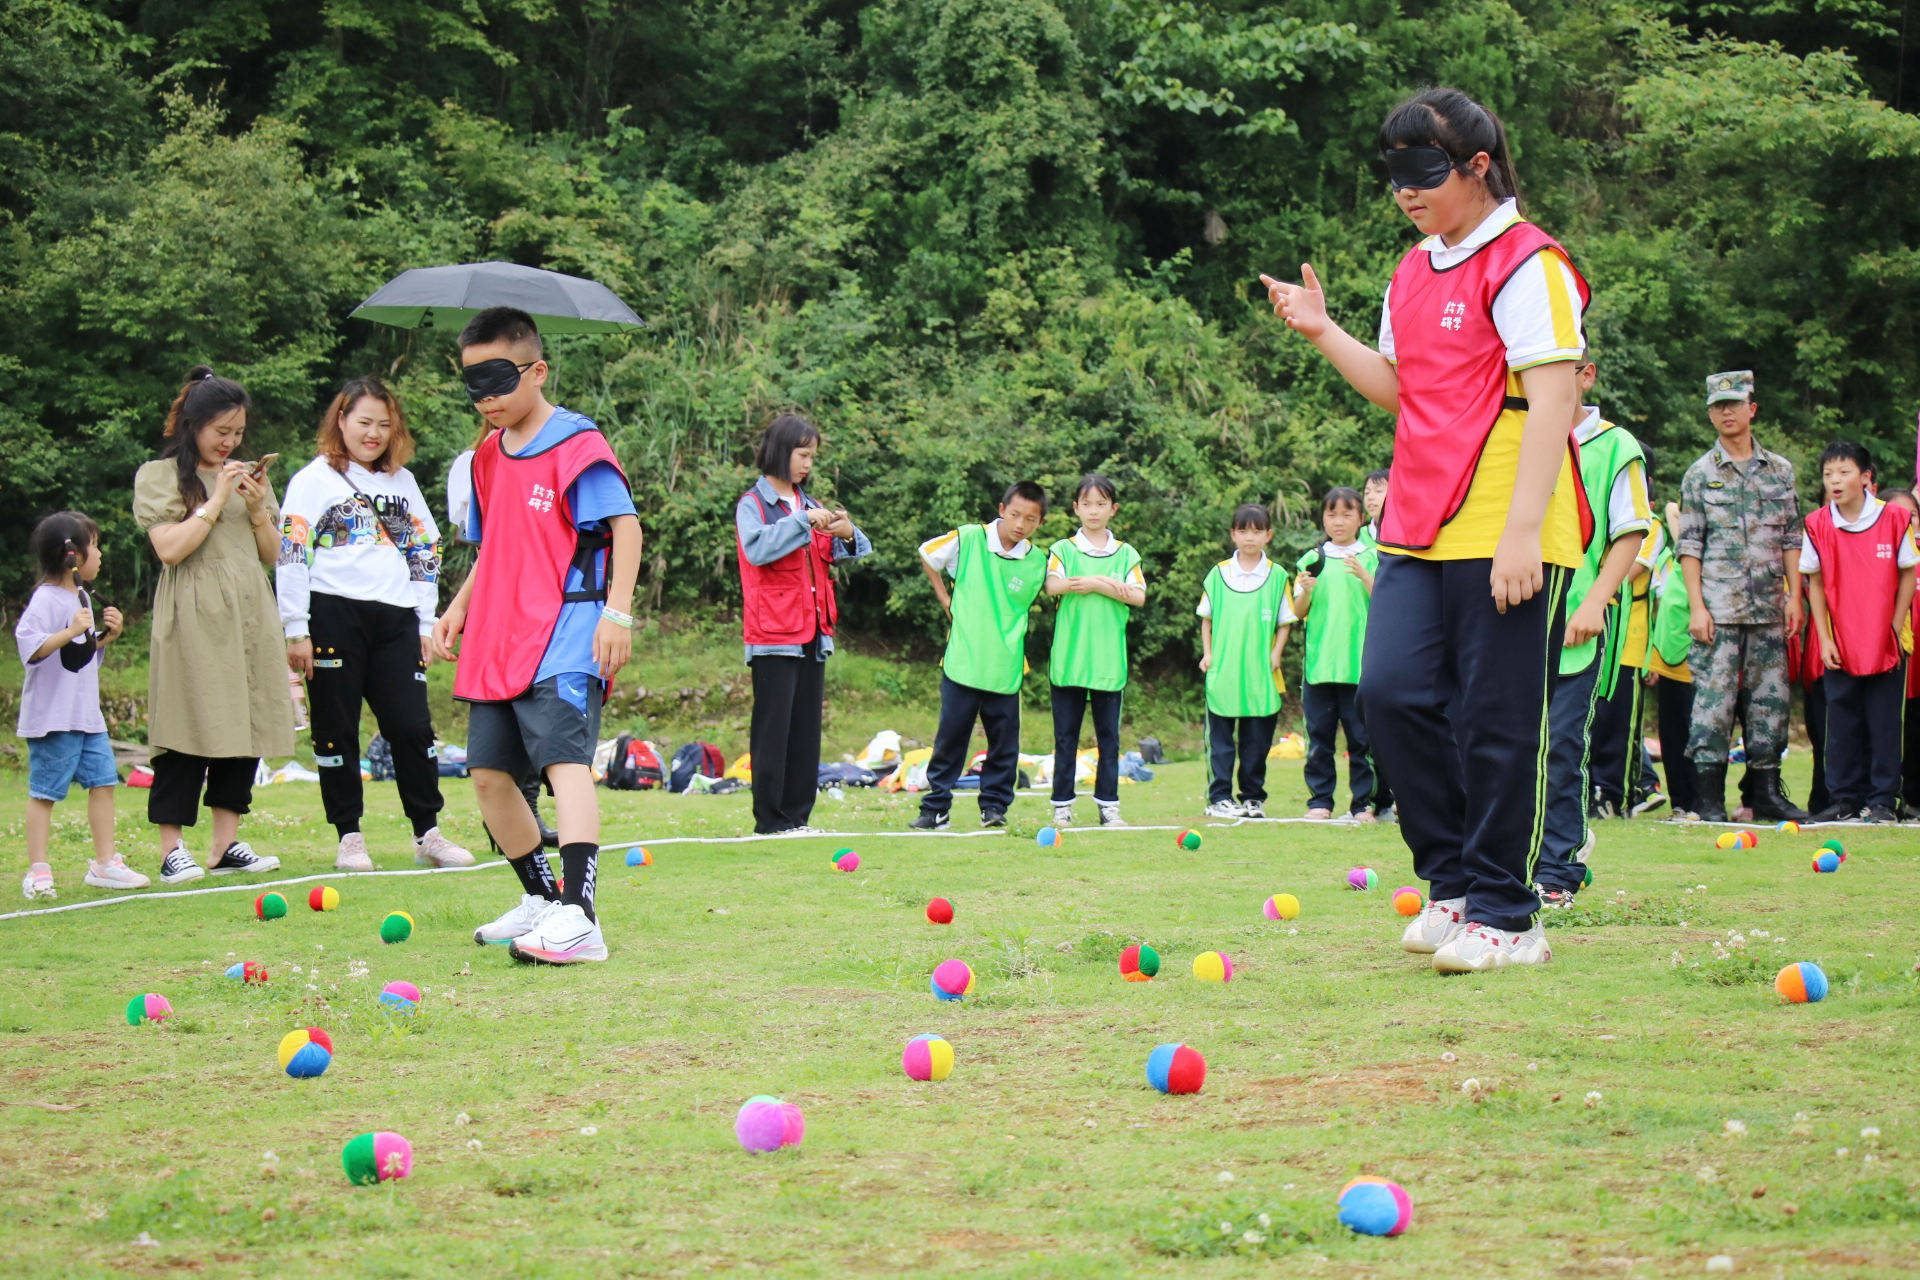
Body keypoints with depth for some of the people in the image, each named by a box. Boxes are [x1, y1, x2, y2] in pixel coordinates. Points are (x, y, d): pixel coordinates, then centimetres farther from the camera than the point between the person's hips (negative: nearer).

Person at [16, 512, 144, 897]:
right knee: (44, 792, -2)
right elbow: (29, 647, -27)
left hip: (87, 714, 9)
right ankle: (37, 872, 2)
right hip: (52, 717, -9)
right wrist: (70, 631, -33)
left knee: (103, 782, 8)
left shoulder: (82, 597, 14)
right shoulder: (46, 599, -15)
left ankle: (105, 862, 16)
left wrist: (107, 634, 8)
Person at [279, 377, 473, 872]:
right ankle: (349, 838, 7)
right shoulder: (315, 479, 4)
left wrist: (426, 623, 15)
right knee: (336, 728, 0)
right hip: (333, 613, -4)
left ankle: (428, 834, 7)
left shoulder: (402, 482, 19)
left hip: (396, 617, 4)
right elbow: (291, 552, -2)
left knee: (412, 725, -2)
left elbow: (425, 551, 22)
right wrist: (296, 630, -8)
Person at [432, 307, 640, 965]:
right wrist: (460, 608, 18)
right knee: (489, 772, 9)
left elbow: (625, 524, -14)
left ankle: (579, 918, -32)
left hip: (564, 638, -9)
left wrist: (617, 611, -22)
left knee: (564, 758, -22)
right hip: (497, 641, 9)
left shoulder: (576, 444, -8)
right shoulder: (488, 455, 16)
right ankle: (541, 898, 26)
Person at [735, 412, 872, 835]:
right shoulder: (752, 505, -3)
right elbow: (757, 549, -22)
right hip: (773, 636, -7)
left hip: (812, 633, 7)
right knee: (774, 726, -6)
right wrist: (803, 521, -22)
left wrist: (847, 535, -4)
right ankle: (769, 818, -3)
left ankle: (798, 815, 9)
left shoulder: (809, 505, 17)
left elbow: (837, 556, 18)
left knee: (806, 728, 6)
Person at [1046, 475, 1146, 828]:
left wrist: (1092, 584, -12)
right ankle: (1062, 806, 5)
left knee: (1109, 736, 3)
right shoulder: (1063, 549, 6)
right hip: (1068, 655, -1)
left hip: (1109, 659, 1)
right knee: (1065, 735, 1)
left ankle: (1108, 805, 8)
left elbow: (1138, 596, -3)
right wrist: (1106, 583, -15)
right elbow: (1052, 585, -12)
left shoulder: (1126, 554, 10)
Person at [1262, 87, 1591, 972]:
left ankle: (1505, 916, 5)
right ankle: (1456, 881, 12)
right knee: (1392, 691, -2)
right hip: (1417, 532, 8)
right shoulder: (1413, 274, 16)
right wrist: (1323, 334, 12)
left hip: (1505, 535, -8)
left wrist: (1522, 531, -21)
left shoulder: (1526, 264, -10)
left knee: (1495, 722, -4)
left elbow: (1551, 402, -15)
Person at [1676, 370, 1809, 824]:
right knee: (1714, 698, -7)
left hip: (1769, 608, 3)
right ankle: (1710, 798, -4)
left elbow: (1791, 539, 13)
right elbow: (1689, 545, 1)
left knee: (1770, 699, 4)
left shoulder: (1779, 470, 12)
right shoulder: (1700, 474, 4)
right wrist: (1696, 607, -7)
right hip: (1719, 607, -3)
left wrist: (1794, 596, 4)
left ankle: (1767, 792, 12)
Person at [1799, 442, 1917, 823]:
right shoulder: (1817, 525, -3)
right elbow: (1815, 582, 3)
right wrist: (1825, 638, -2)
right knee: (1843, 724, 5)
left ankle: (1883, 800, 9)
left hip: (1886, 645, -1)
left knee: (1884, 723, 1)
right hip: (1839, 647, 1)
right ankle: (1846, 799, 14)